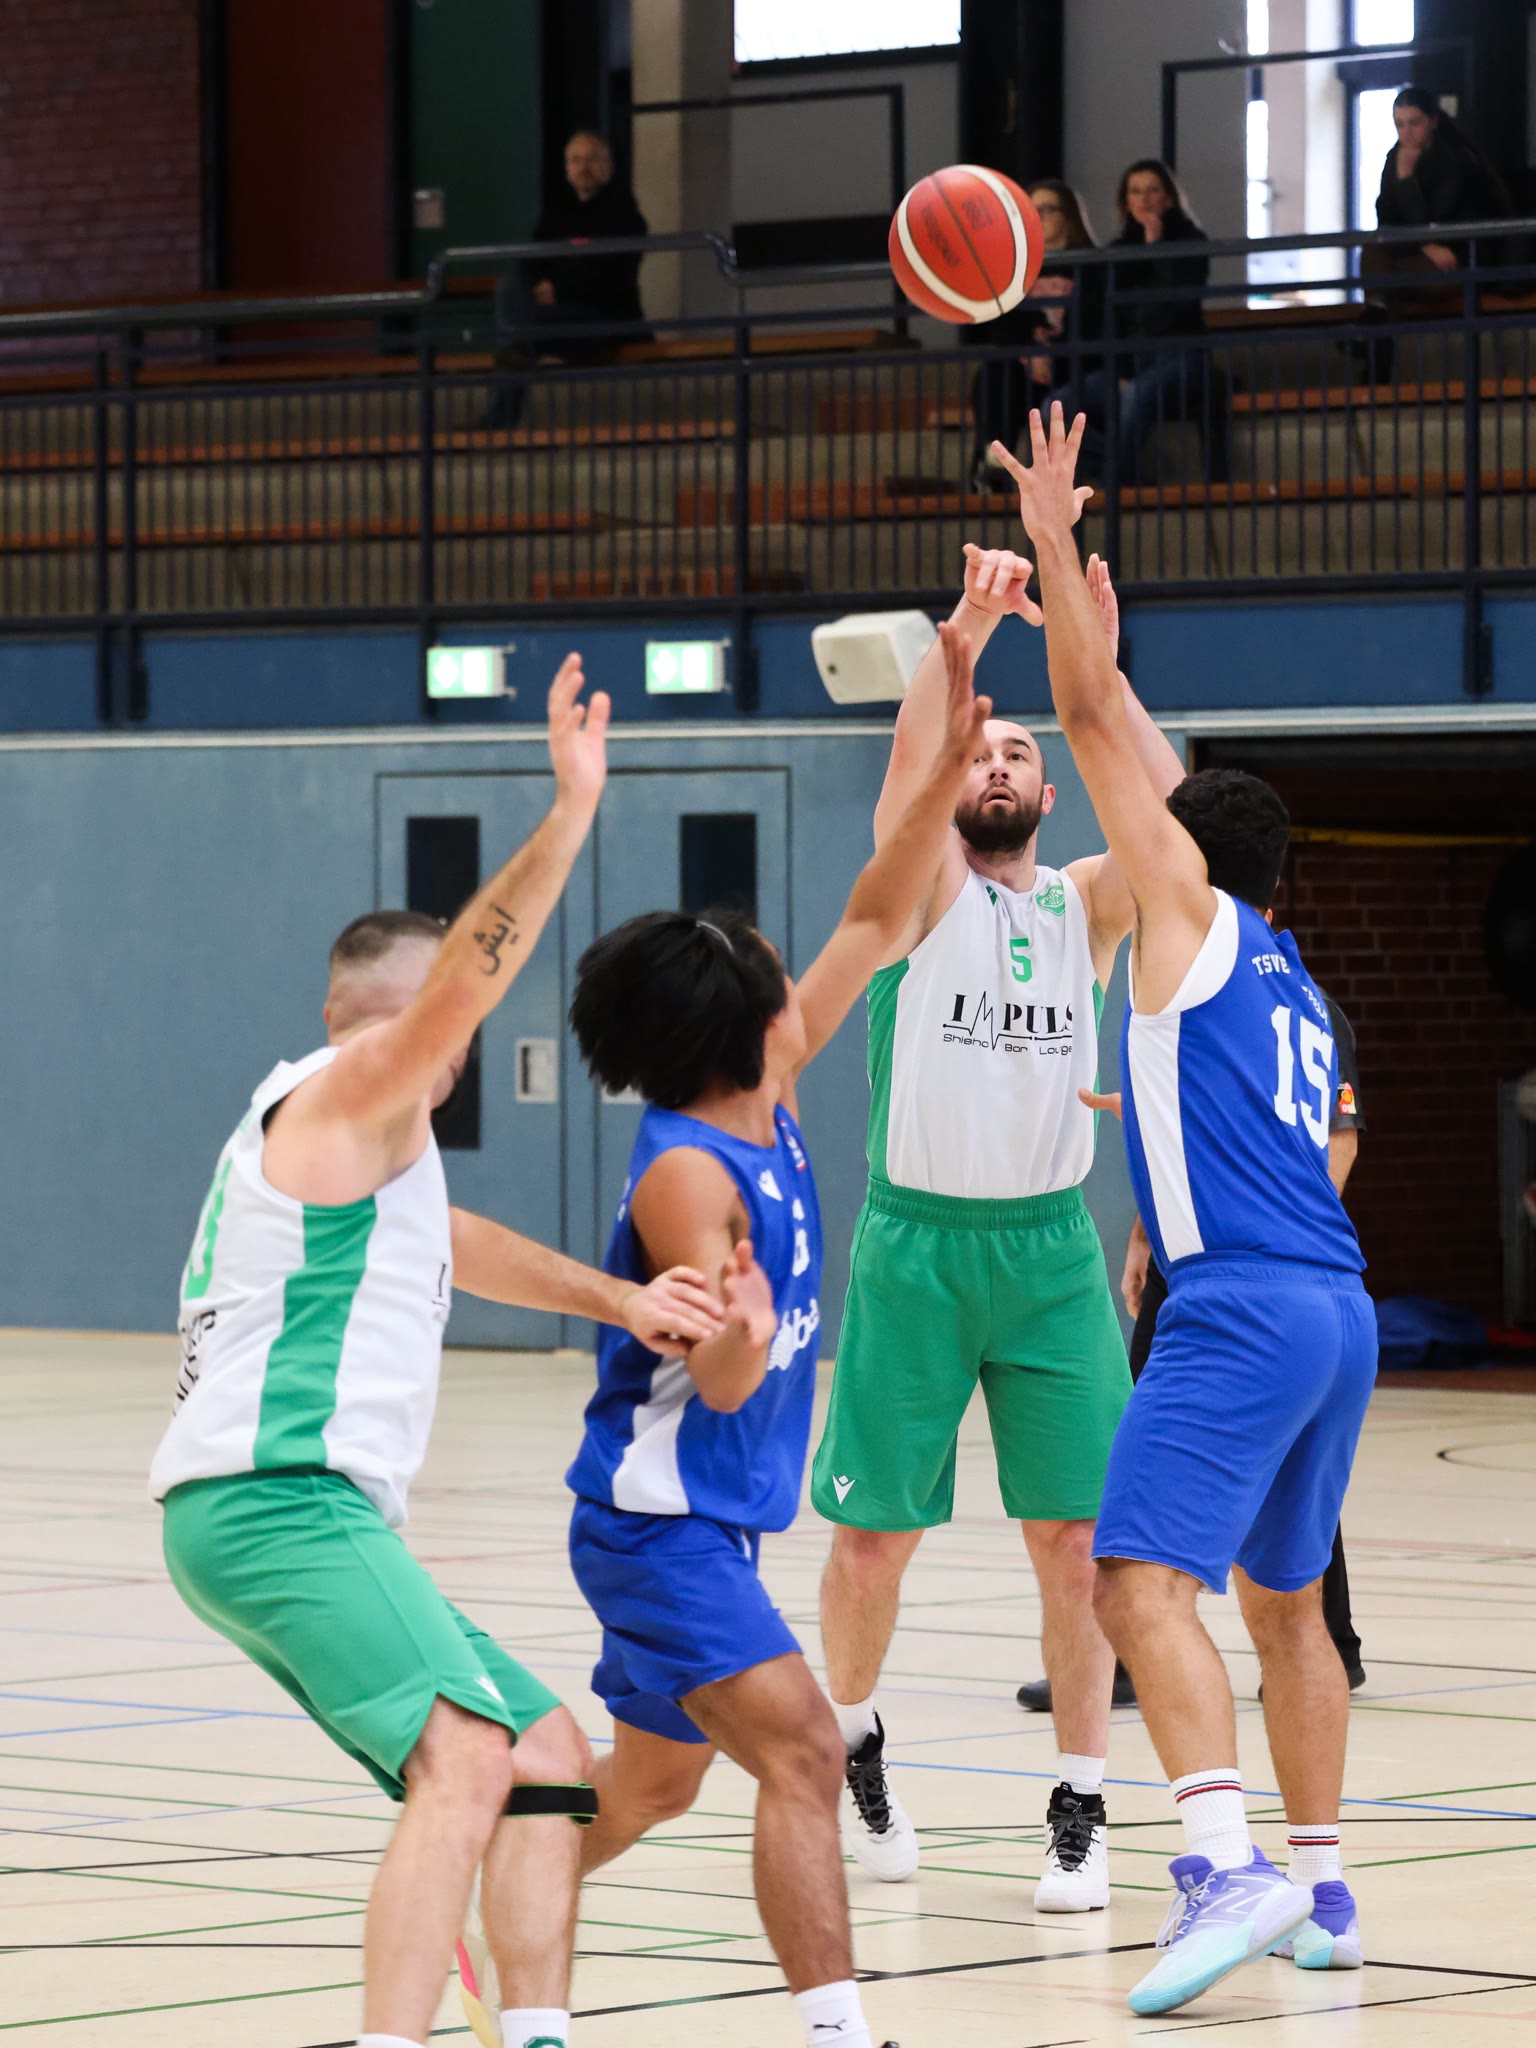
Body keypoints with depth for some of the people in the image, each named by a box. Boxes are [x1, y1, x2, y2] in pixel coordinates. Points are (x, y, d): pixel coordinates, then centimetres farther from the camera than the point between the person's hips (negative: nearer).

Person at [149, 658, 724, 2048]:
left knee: (549, 1757, 13)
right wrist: (568, 815, -24)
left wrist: (619, 1299, 30)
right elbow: (467, 975, -18)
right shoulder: (349, 1091, -1)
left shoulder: (360, 1140, 28)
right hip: (280, 1501, -11)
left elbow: (453, 1243, 41)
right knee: (468, 1762, -28)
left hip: (303, 1510, 11)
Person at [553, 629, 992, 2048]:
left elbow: (873, 924, 9)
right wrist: (740, 1332, -47)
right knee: (800, 1749, -23)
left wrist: (947, 775, 3)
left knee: (653, 1783, 22)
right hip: (660, 1523, -10)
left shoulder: (768, 1107, 3)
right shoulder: (685, 1173, -21)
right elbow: (723, 1385, -24)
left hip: (711, 1523, 10)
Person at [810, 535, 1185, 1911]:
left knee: (1075, 1538, -3)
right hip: (916, 1243, -2)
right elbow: (907, 775, -19)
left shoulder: (1085, 907, 8)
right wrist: (967, 630, -30)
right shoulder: (924, 892, 1)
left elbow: (1177, 822, -10)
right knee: (876, 1537, 5)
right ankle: (854, 1735, 31)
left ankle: (1081, 1811, 5)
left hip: (1053, 1250, 2)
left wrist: (1099, 669, -17)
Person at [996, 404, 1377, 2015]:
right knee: (1284, 1602, 19)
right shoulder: (1288, 984, 24)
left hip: (1242, 1306, -9)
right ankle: (1320, 1889, 22)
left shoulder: (1188, 903, 2)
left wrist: (1056, 544, 6)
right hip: (1340, 1308, 9)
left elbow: (1097, 726, 0)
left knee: (1143, 1578, -18)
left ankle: (1226, 1864, -35)